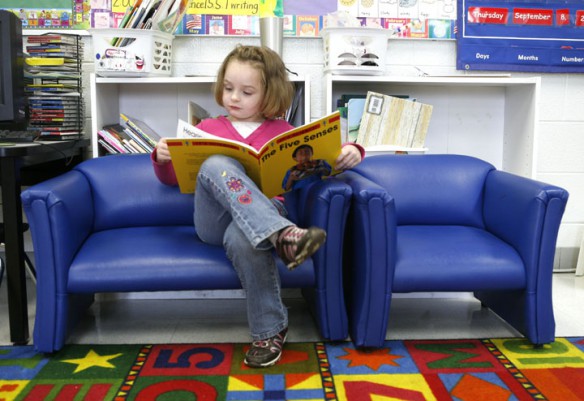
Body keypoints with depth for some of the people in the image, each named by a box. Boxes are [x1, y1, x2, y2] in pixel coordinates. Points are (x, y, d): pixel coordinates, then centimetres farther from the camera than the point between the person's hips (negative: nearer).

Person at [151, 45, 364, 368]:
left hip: (264, 212, -1)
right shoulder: (208, 128, 24)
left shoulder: (284, 133, 22)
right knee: (215, 164, -31)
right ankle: (282, 236, -43)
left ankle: (269, 330, -20)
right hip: (215, 221, 2)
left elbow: (325, 157, 20)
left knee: (241, 238, -40)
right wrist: (162, 158, 3)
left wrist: (349, 152, -4)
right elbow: (174, 177, 25)